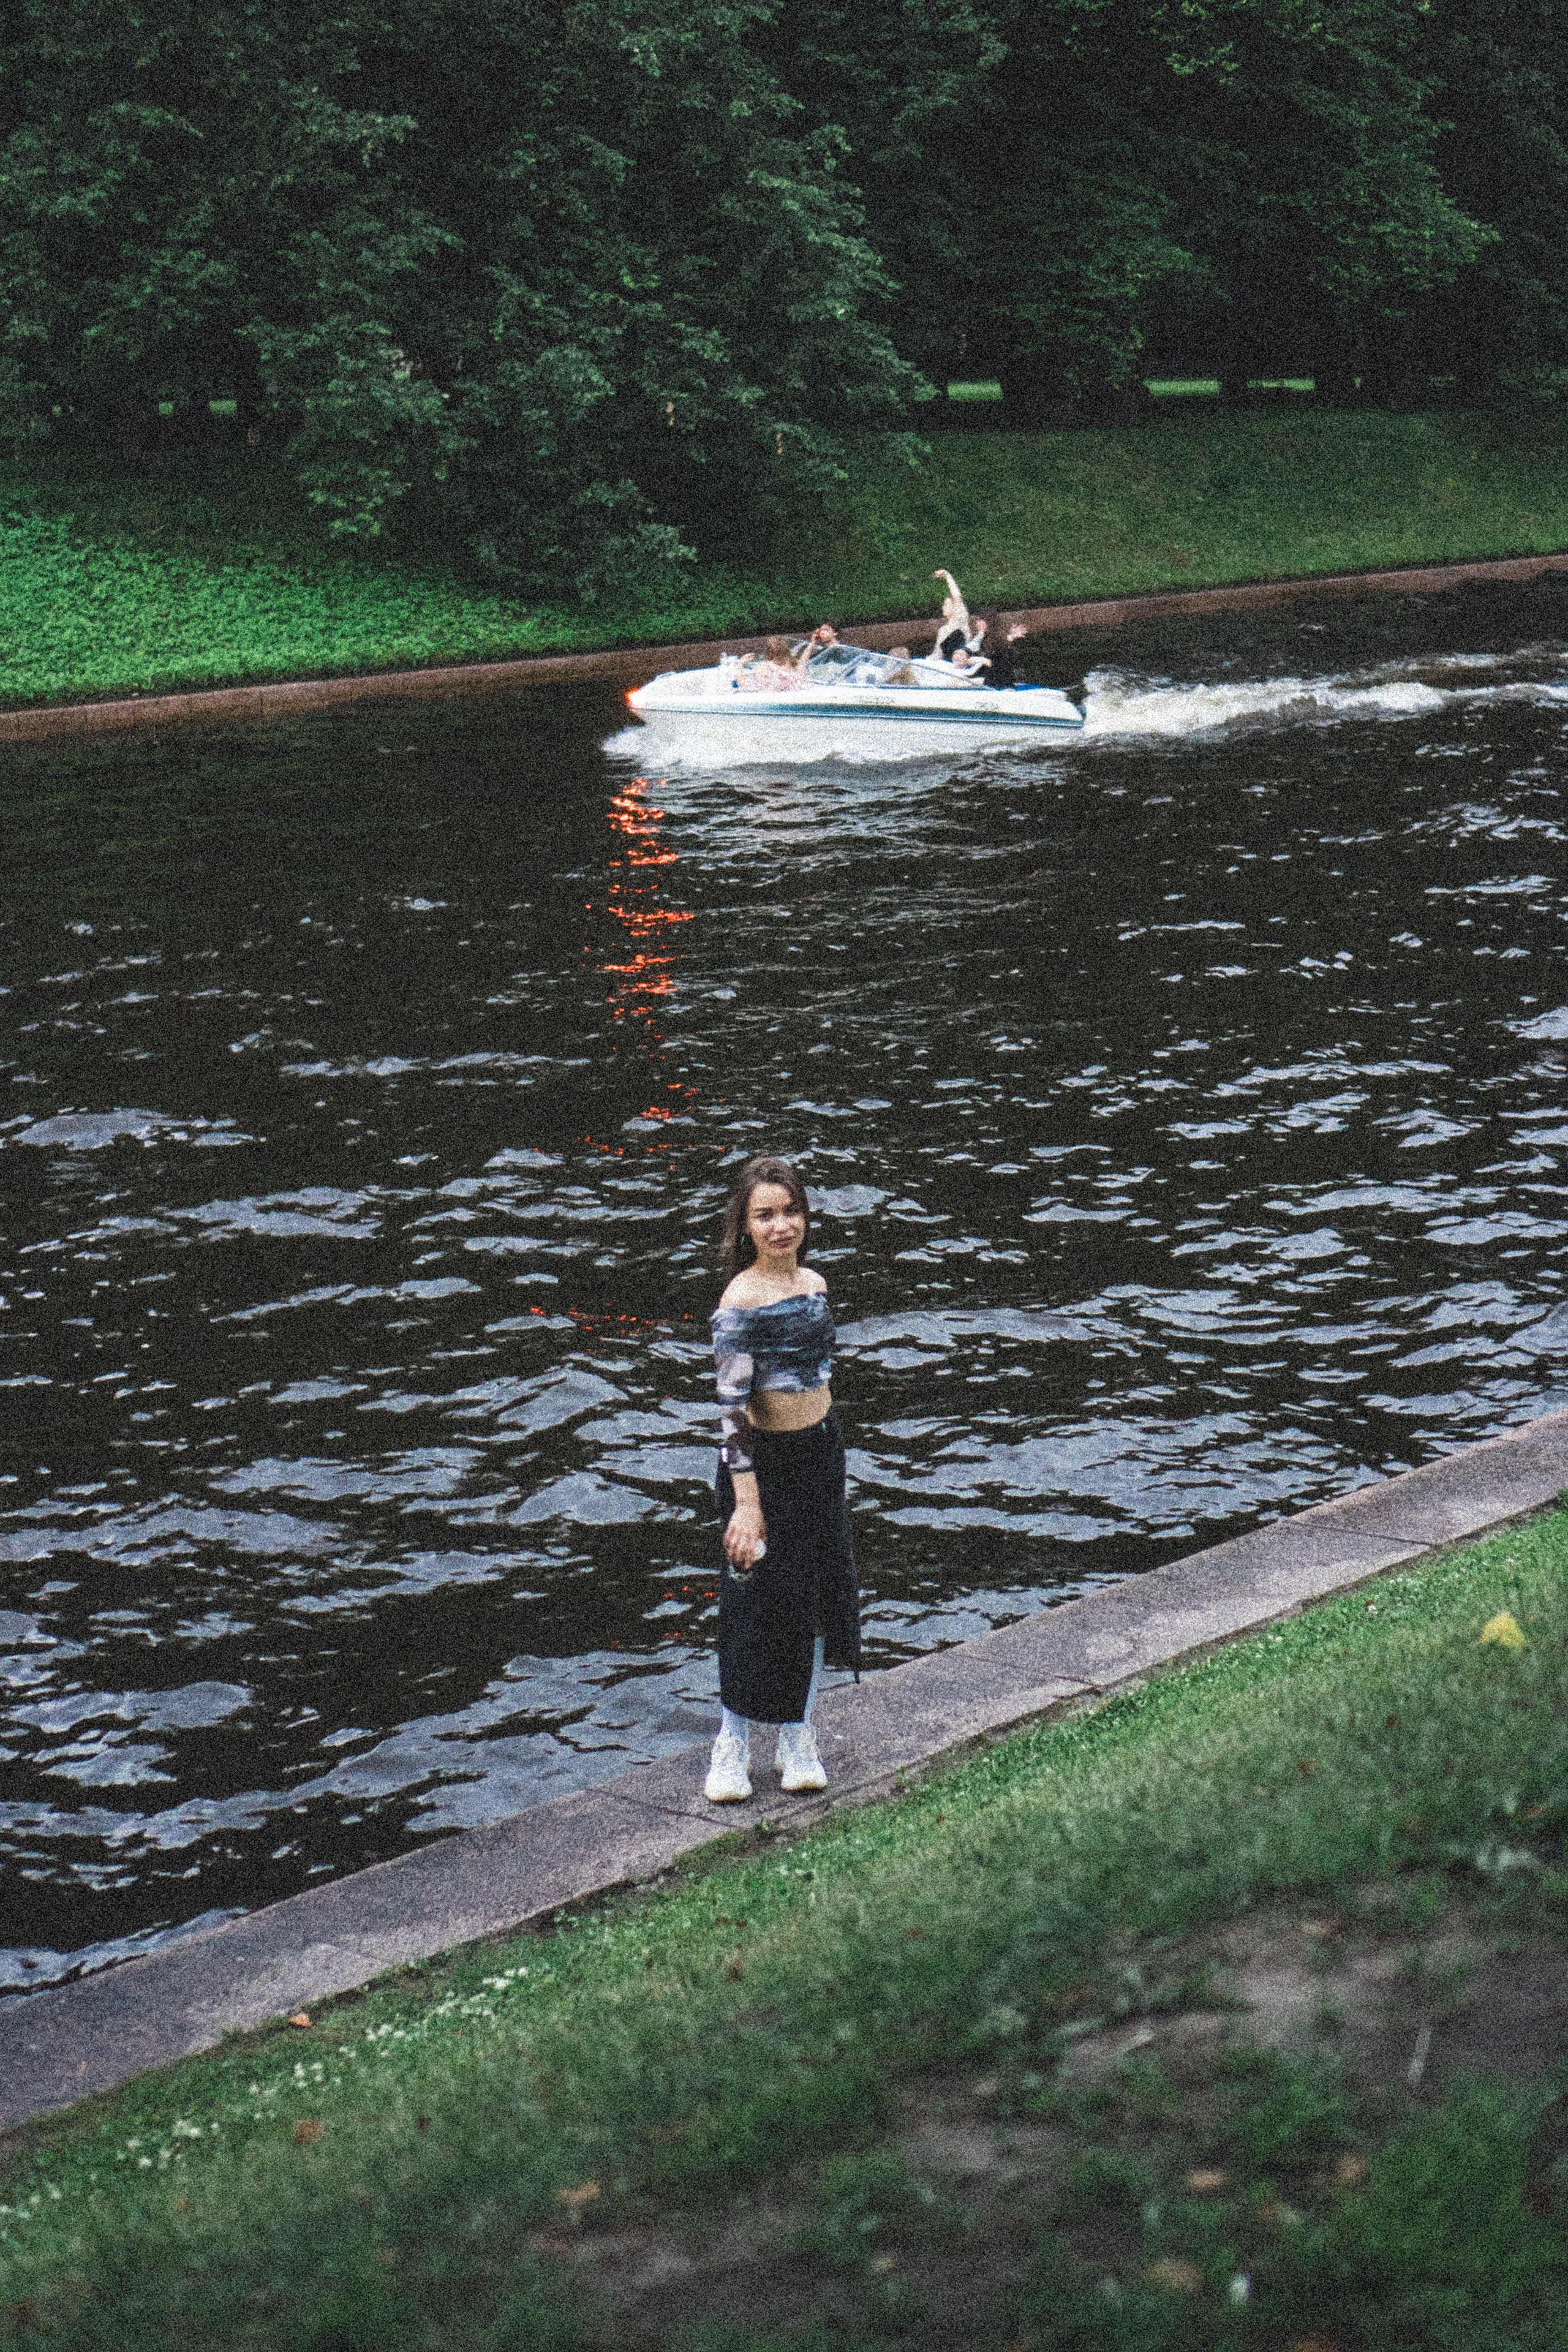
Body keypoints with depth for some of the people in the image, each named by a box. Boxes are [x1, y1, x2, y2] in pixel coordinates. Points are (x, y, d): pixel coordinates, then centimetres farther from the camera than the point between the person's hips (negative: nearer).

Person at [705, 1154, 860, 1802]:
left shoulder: (814, 1284, 4)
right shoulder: (741, 1302, -18)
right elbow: (732, 1406, -20)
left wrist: (829, 1465, 18)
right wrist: (746, 1500, -22)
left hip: (822, 1452, 7)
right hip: (765, 1462, -7)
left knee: (820, 1594, 13)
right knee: (761, 1602, 2)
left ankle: (798, 1739, 27)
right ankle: (732, 1747, 18)